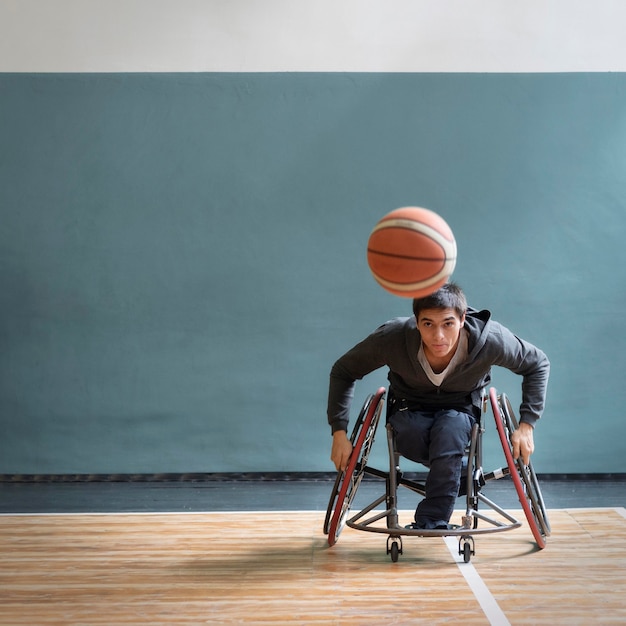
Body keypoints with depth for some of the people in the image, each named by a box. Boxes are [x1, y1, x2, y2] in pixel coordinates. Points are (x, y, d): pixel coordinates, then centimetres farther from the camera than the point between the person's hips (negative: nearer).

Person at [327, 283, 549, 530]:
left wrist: (527, 425, -14)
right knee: (410, 440, -33)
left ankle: (431, 523, -26)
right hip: (409, 405, 1)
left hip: (461, 406, -1)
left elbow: (538, 364, -9)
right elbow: (343, 371, -14)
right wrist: (339, 432, -19)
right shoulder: (391, 338, -30)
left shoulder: (491, 340, -29)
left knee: (449, 433, -35)